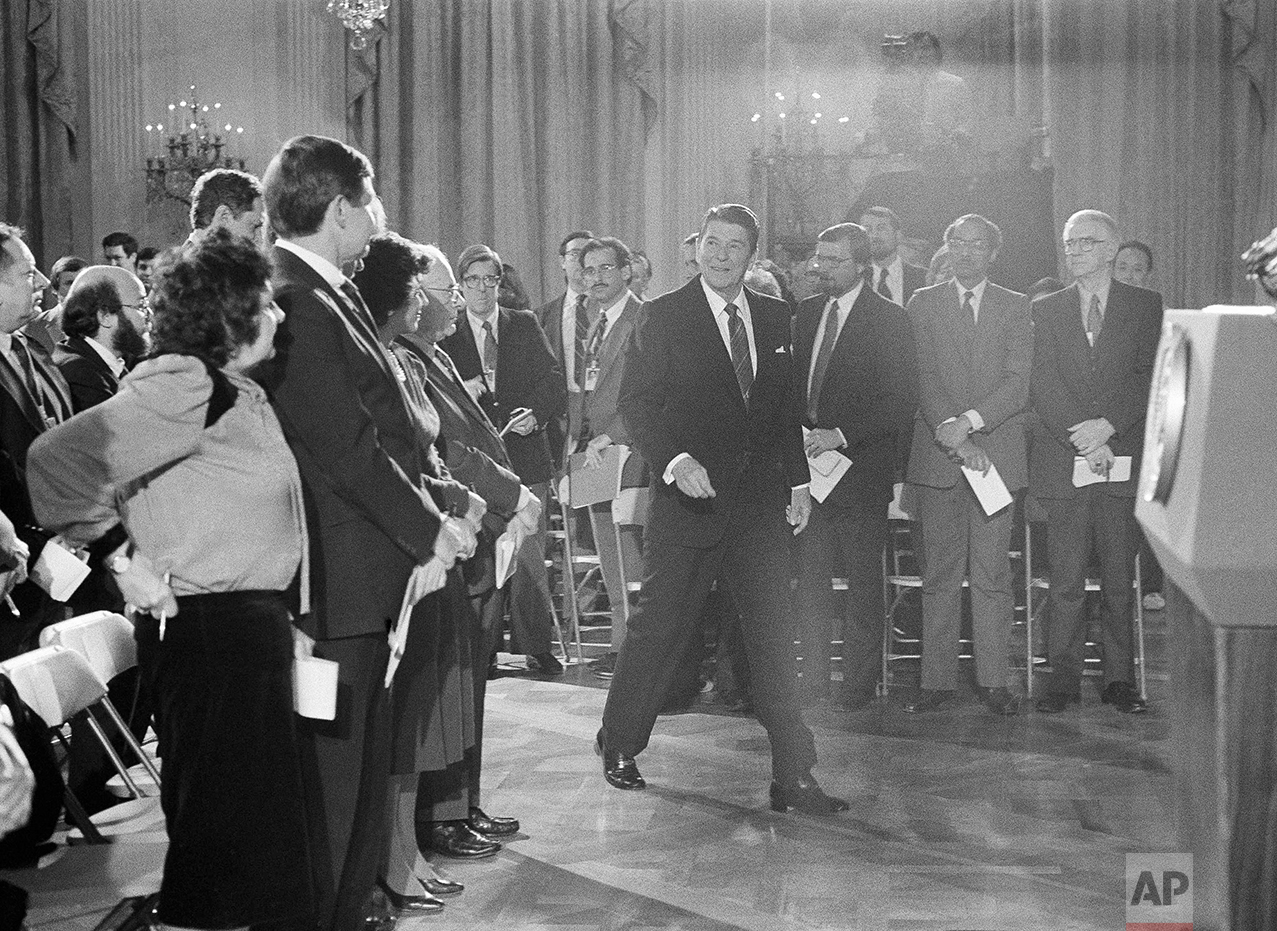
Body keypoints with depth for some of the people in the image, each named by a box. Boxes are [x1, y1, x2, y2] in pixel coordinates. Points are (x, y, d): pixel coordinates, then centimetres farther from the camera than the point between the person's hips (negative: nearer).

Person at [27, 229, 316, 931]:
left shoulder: (237, 393, 14)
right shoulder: (183, 386, -16)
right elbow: (58, 459, -25)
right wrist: (122, 556, -18)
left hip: (251, 624, 10)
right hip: (209, 631, -10)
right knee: (224, 829, -2)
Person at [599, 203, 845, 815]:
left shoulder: (775, 318, 10)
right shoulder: (663, 316, -3)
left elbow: (786, 408, 16)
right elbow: (635, 403, -6)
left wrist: (798, 482, 9)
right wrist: (675, 460, -20)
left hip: (761, 501, 4)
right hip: (689, 495, -3)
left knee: (773, 637, 1)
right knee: (659, 626, 4)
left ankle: (793, 777, 4)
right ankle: (618, 746, 25)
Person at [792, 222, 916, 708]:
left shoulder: (889, 319, -6)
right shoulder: (806, 313, 12)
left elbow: (902, 400, -12)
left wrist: (840, 435, -18)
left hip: (861, 470, -5)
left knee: (862, 584, 3)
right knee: (808, 581, 6)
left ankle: (860, 683, 12)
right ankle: (812, 682, 13)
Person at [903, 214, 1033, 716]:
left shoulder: (1016, 307, 9)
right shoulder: (923, 303, 9)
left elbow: (1019, 382, -2)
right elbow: (923, 376, -2)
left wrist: (970, 422, -16)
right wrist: (952, 433, -15)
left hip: (996, 454, 0)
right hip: (937, 455, 0)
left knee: (992, 574, 0)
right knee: (939, 574, 2)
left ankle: (993, 680, 6)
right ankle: (937, 679, 7)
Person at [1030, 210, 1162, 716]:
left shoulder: (1145, 305, 9)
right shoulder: (1045, 309, 11)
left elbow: (1150, 376, -1)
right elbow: (1042, 384, 1)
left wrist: (1107, 426, -14)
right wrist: (1082, 438, -11)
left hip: (1123, 458, -1)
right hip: (1062, 461, 1)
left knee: (1119, 577, 2)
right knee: (1065, 579, 0)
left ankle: (1120, 679, 9)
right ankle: (1063, 678, 7)